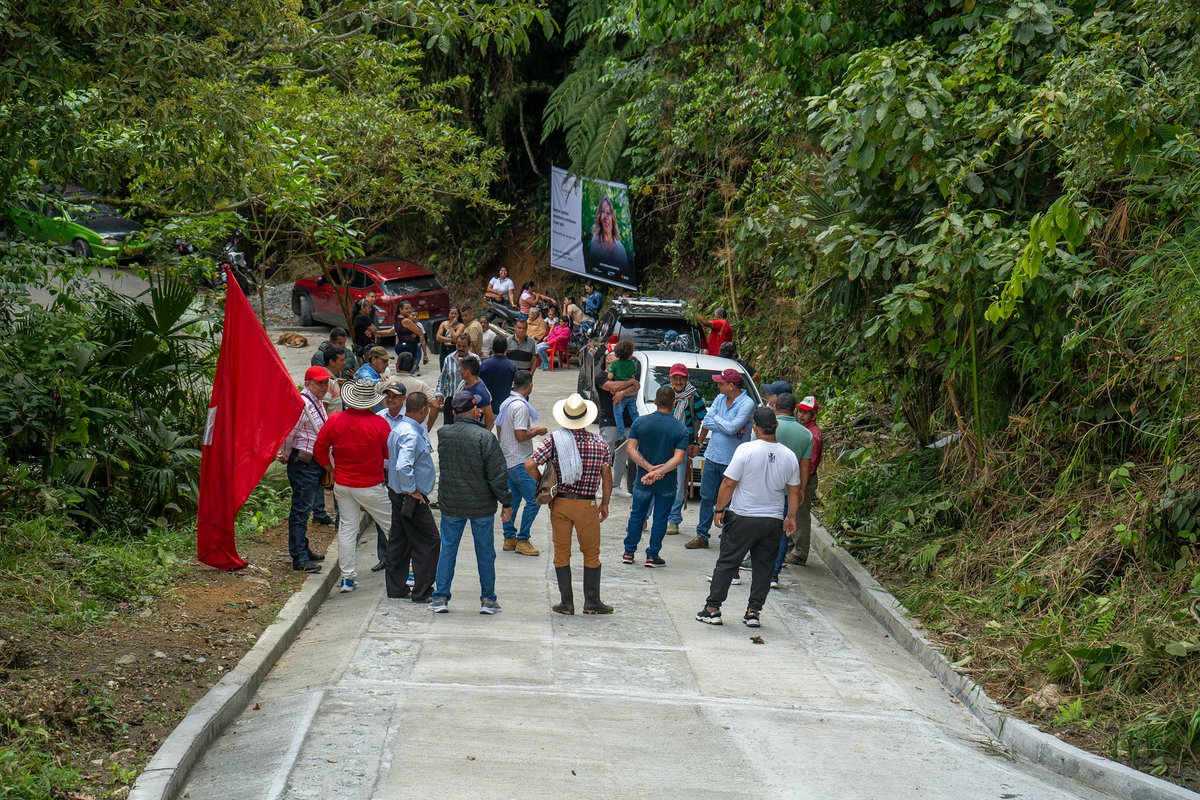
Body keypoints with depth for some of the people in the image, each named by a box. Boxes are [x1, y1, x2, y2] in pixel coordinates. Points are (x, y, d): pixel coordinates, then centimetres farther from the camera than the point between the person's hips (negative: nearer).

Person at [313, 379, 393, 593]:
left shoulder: (335, 421, -5)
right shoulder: (378, 424, -16)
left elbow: (319, 450, 3)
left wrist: (332, 470, 18)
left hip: (342, 485, 4)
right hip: (371, 486, -4)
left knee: (346, 528, 10)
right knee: (392, 526, 8)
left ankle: (347, 577, 11)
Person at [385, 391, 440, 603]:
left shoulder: (400, 428, 9)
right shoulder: (411, 435, -23)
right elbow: (403, 466, -34)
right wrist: (412, 490, -23)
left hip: (398, 495, 10)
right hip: (412, 499, -10)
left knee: (399, 541, 16)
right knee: (429, 542, -2)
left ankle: (396, 588, 23)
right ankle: (422, 592, 1)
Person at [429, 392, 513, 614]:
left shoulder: (443, 435, -5)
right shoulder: (484, 437, -17)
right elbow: (497, 475, -15)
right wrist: (506, 503, -3)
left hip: (450, 504, 3)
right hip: (482, 505, -3)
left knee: (447, 550, 12)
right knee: (485, 553, 9)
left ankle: (440, 597, 12)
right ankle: (488, 600, 15)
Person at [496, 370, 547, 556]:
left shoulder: (506, 403, 10)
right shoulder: (521, 406, -19)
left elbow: (499, 430, 18)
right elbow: (520, 436, -24)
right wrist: (537, 431, -7)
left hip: (507, 459, 10)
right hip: (520, 461, -10)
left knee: (513, 499, 16)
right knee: (534, 499, -6)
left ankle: (509, 538, 20)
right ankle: (522, 540, -4)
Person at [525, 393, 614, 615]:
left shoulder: (554, 440, -5)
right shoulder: (599, 443, -2)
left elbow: (529, 465, -13)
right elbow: (606, 475, -2)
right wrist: (605, 503, 9)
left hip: (559, 503, 0)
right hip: (586, 505, 0)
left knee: (561, 553, 10)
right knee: (591, 554, 12)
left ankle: (566, 602, 11)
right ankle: (592, 601, 15)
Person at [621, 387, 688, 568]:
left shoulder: (640, 422, -6)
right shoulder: (681, 429, -10)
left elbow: (631, 449, -11)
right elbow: (678, 458, -19)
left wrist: (649, 468, -15)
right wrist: (658, 472, -22)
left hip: (642, 480, 2)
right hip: (667, 484, -2)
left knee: (637, 515, 16)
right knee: (660, 518, 9)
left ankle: (629, 552, 20)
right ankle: (652, 555, 11)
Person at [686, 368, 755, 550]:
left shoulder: (747, 404, -13)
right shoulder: (720, 399, 6)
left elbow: (732, 428, -22)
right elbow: (706, 422, 0)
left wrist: (716, 419, -7)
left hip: (732, 461, -6)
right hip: (712, 456, 6)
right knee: (706, 498, 11)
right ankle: (702, 536, 19)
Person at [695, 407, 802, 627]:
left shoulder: (746, 450, -14)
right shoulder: (789, 456, 0)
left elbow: (729, 483, -12)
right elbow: (794, 490, 9)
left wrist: (719, 509, -1)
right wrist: (791, 516, 20)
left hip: (742, 518, -3)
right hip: (773, 521, 3)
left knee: (726, 563, 5)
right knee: (763, 567, 11)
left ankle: (712, 609, 8)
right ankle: (753, 611, 12)